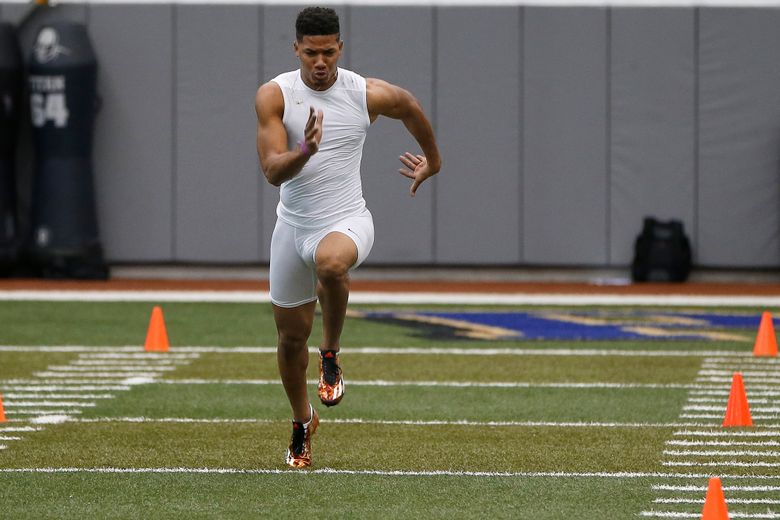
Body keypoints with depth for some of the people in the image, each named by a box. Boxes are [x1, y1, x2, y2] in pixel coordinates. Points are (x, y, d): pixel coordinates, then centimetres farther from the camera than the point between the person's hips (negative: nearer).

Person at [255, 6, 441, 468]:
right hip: (294, 224, 2)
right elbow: (272, 171, -18)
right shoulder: (274, 96, -9)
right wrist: (304, 152, -38)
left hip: (347, 220, -2)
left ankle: (331, 355, -14)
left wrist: (433, 160, 31)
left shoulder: (369, 95, -8)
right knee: (291, 335, 11)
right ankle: (303, 421, 38)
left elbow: (411, 108, 16)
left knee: (331, 262, -40)